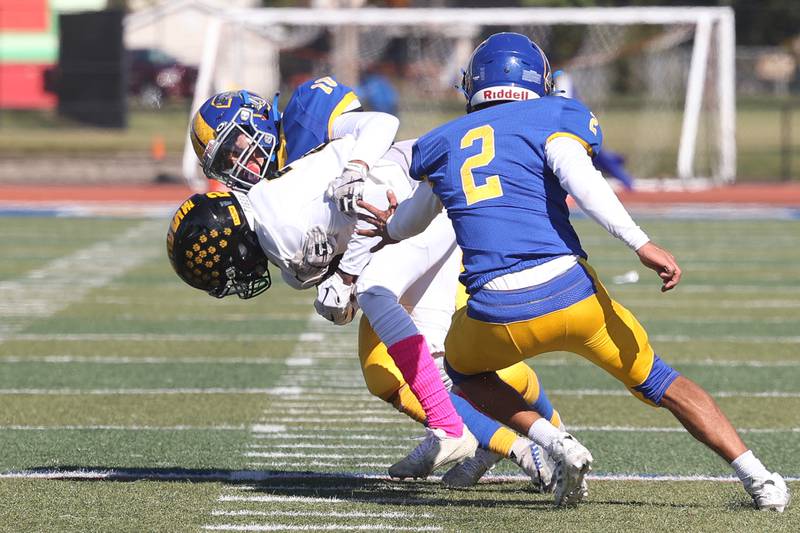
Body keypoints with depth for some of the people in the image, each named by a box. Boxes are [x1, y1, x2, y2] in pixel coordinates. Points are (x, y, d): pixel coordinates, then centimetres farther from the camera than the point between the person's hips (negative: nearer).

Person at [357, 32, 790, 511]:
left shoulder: (443, 144, 18)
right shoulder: (550, 120, 8)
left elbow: (412, 219, 36)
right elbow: (579, 179, -13)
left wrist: (391, 229, 60)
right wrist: (641, 243, -18)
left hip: (498, 316, 1)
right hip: (571, 292, -1)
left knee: (465, 370, 32)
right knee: (658, 382, 18)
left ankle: (555, 445, 9)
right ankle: (756, 476, 7)